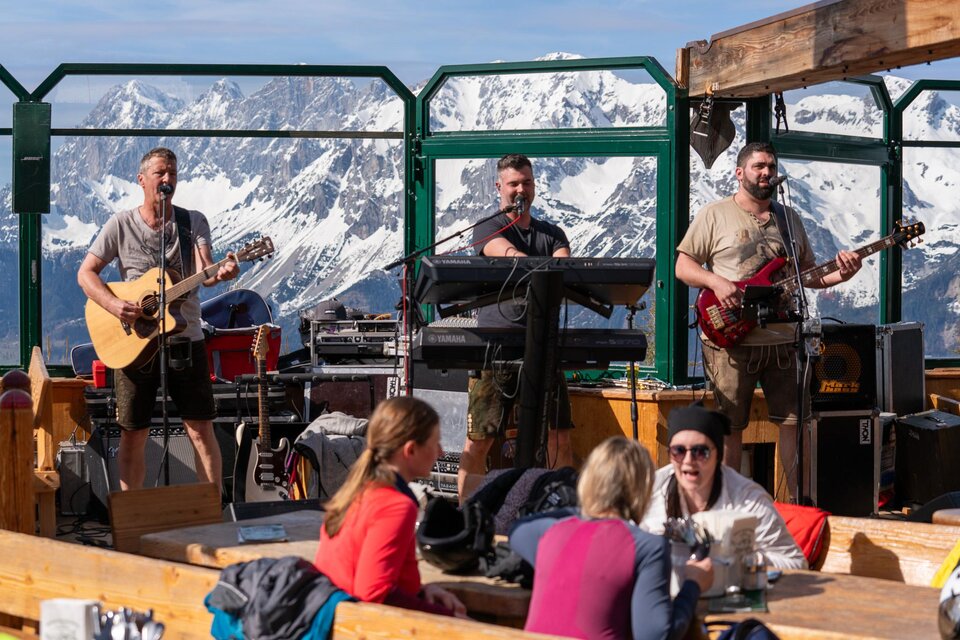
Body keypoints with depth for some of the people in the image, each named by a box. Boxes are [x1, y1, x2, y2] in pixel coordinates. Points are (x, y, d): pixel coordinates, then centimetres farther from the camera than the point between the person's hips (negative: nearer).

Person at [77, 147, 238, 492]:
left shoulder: (194, 222, 3)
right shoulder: (121, 224, 1)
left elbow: (204, 273, -12)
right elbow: (86, 272, 1)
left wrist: (221, 273, -37)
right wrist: (114, 305, -16)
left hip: (186, 337, 0)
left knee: (201, 430, -2)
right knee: (133, 434, 4)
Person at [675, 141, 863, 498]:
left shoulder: (790, 219, 16)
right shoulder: (715, 215, 2)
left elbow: (808, 275, 18)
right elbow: (683, 266, 0)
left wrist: (839, 275, -2)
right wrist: (716, 282, -18)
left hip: (782, 339, 4)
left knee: (794, 421, 2)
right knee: (730, 426, 0)